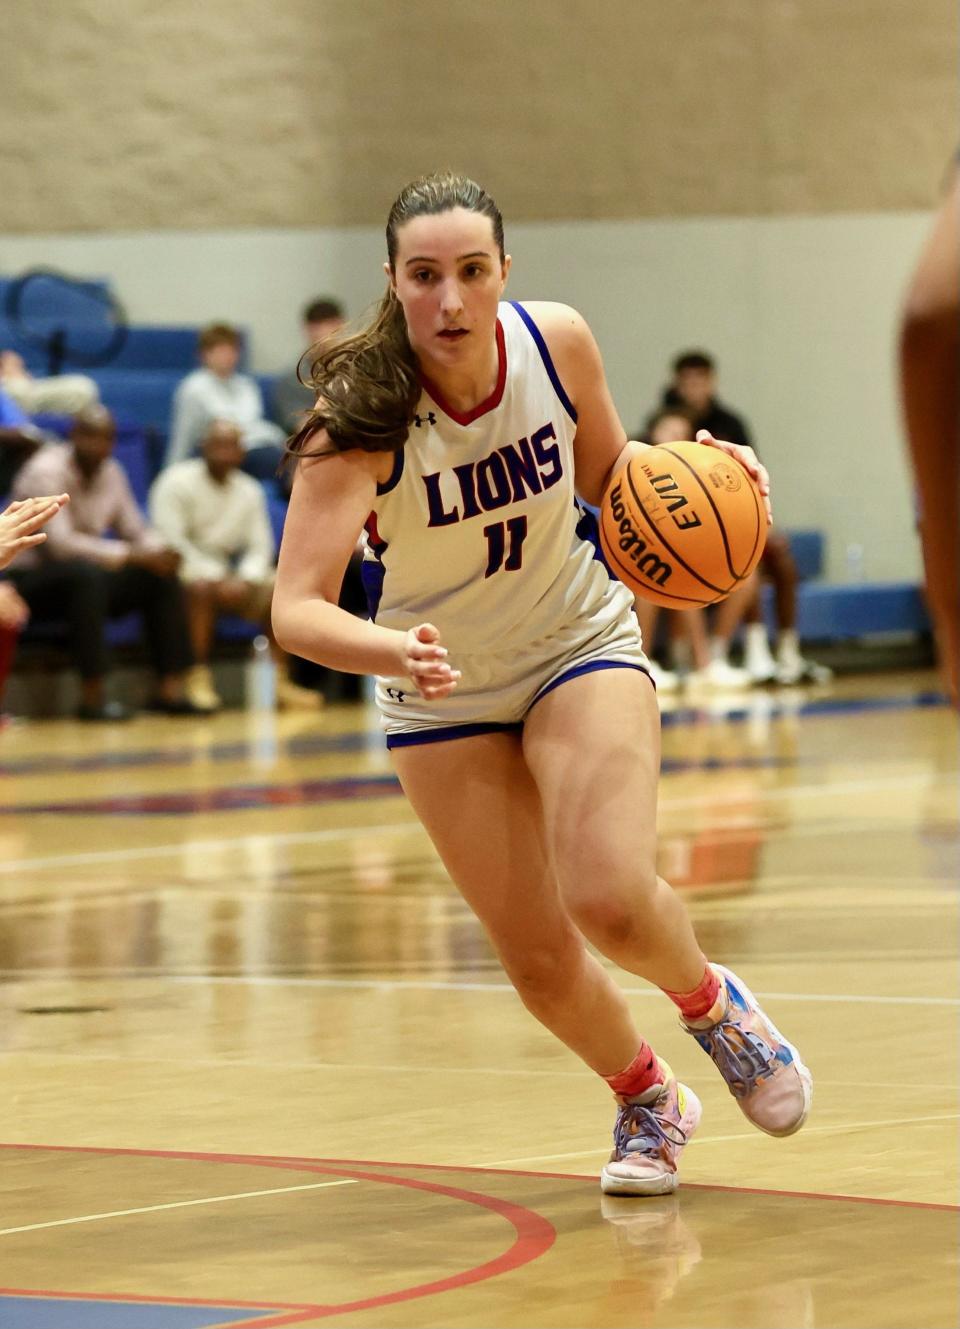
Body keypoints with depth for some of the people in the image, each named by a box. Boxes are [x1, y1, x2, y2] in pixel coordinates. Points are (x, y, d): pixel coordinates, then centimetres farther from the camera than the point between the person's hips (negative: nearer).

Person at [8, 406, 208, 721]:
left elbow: (136, 530, 10)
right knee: (87, 573, -38)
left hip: (87, 575, 8)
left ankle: (170, 690, -11)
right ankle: (92, 697, -38)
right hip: (33, 579, -7)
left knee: (163, 578, -9)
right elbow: (59, 542, -28)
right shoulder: (46, 471, -18)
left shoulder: (110, 472, 5)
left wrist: (160, 551, -16)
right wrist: (131, 556, -30)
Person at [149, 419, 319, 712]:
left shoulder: (249, 490, 10)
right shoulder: (177, 482, -6)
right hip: (186, 568, -6)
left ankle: (282, 680, -11)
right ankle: (199, 679, -36)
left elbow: (260, 546, 5)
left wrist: (244, 579, -18)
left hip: (230, 573, 6)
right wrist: (216, 576, -24)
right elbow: (169, 540, -16)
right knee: (203, 587, -38)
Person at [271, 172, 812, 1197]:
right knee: (539, 962, 2)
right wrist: (397, 653, -55)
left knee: (610, 899, -21)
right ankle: (648, 1101, 34)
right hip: (445, 691, 0)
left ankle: (712, 1001, 14)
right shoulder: (360, 416, -28)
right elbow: (297, 611, -36)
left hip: (580, 644, 1)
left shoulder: (556, 342, -19)